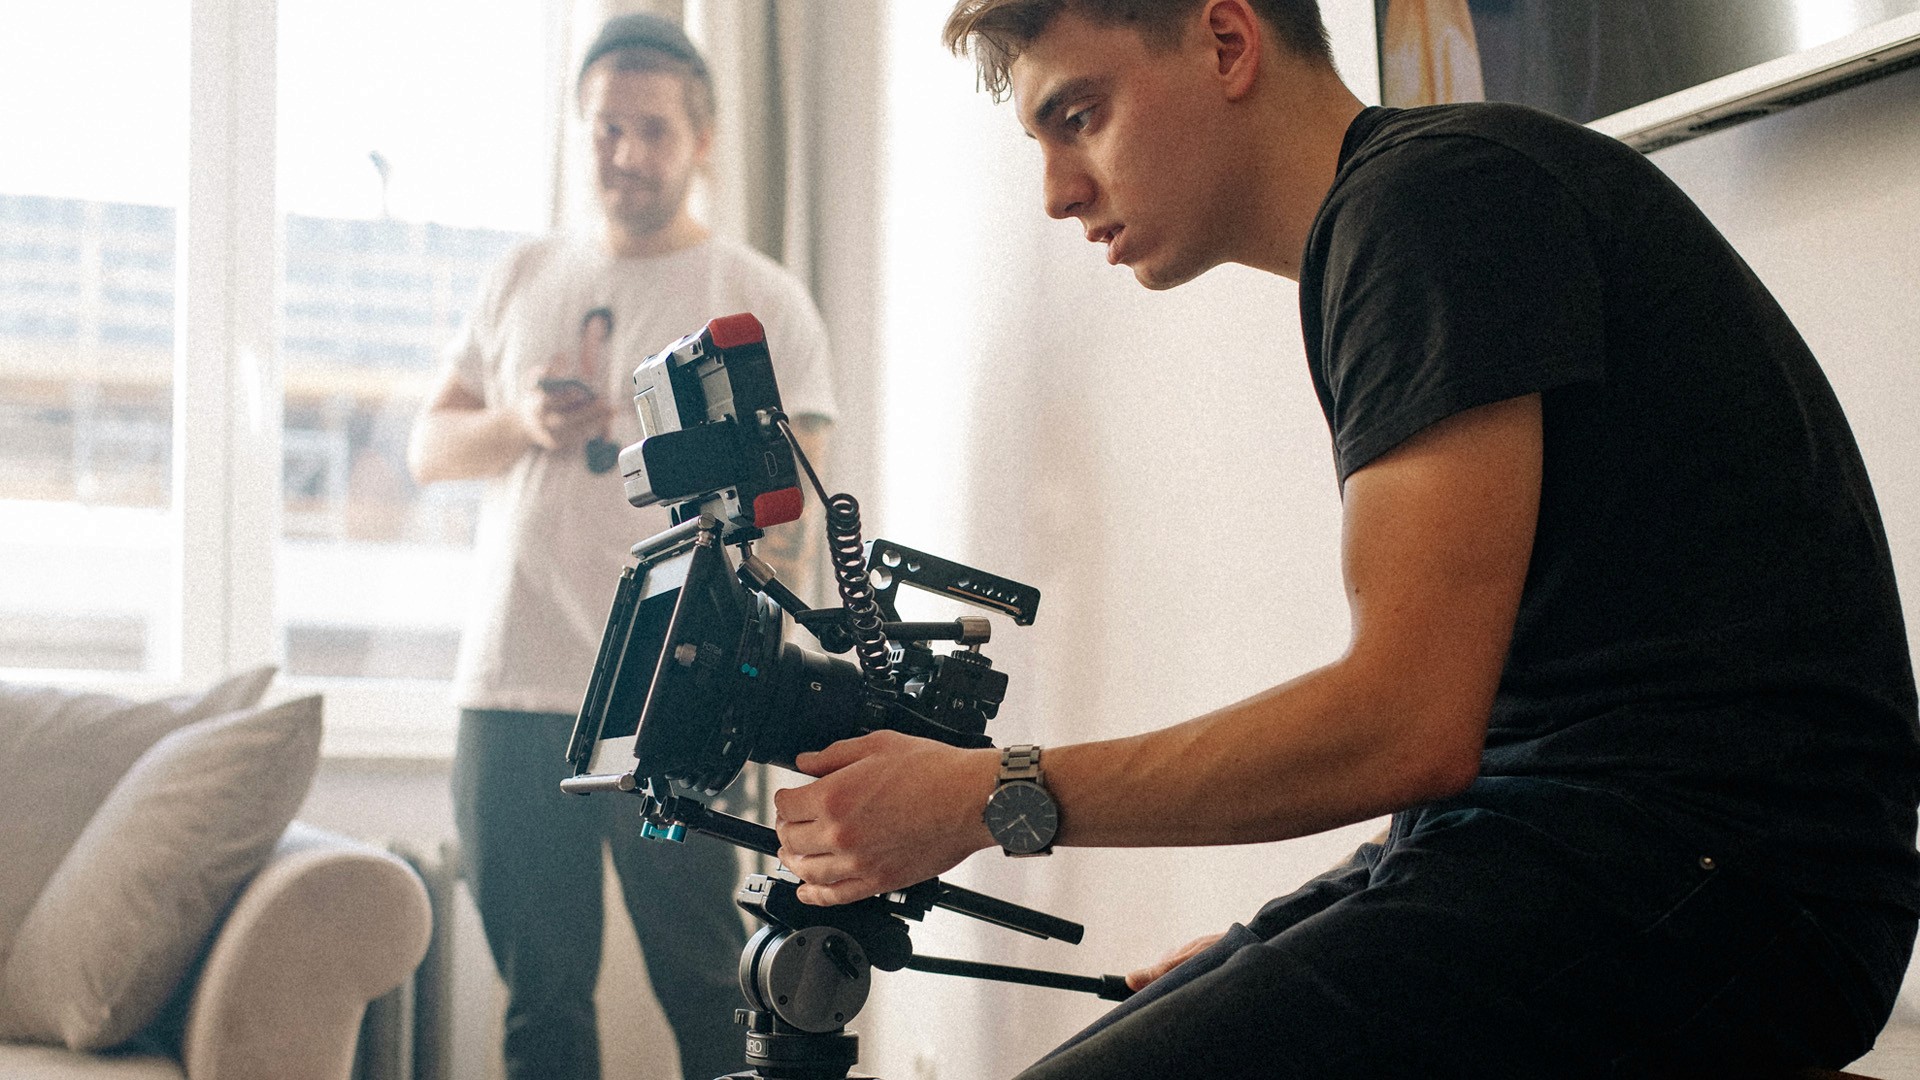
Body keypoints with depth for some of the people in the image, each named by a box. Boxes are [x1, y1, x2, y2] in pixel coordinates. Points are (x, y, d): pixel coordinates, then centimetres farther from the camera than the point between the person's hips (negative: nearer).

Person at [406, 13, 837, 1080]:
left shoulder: (762, 300, 4)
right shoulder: (524, 280, 16)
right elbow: (428, 445, 17)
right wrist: (520, 424, -5)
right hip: (508, 689, 4)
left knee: (704, 986, -2)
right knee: (539, 990, 9)